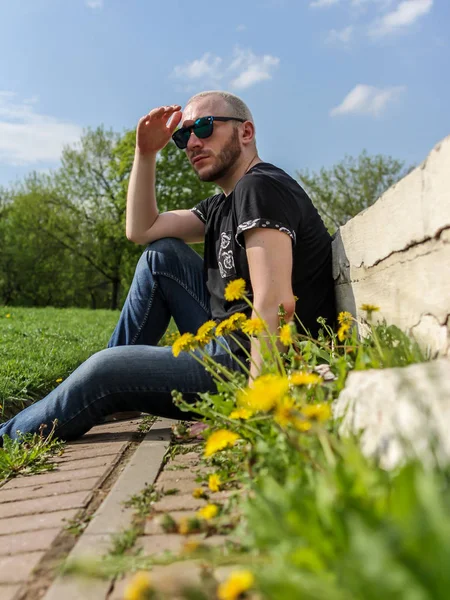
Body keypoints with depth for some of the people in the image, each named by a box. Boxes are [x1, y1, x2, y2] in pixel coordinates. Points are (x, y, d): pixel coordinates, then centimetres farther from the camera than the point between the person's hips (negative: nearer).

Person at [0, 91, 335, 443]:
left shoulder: (261, 186, -15)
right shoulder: (224, 204, 15)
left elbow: (276, 302, -27)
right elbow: (141, 230, 15)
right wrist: (146, 152, 7)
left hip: (259, 365, -9)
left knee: (105, 370, -7)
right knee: (161, 254, 8)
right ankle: (97, 402, 16)